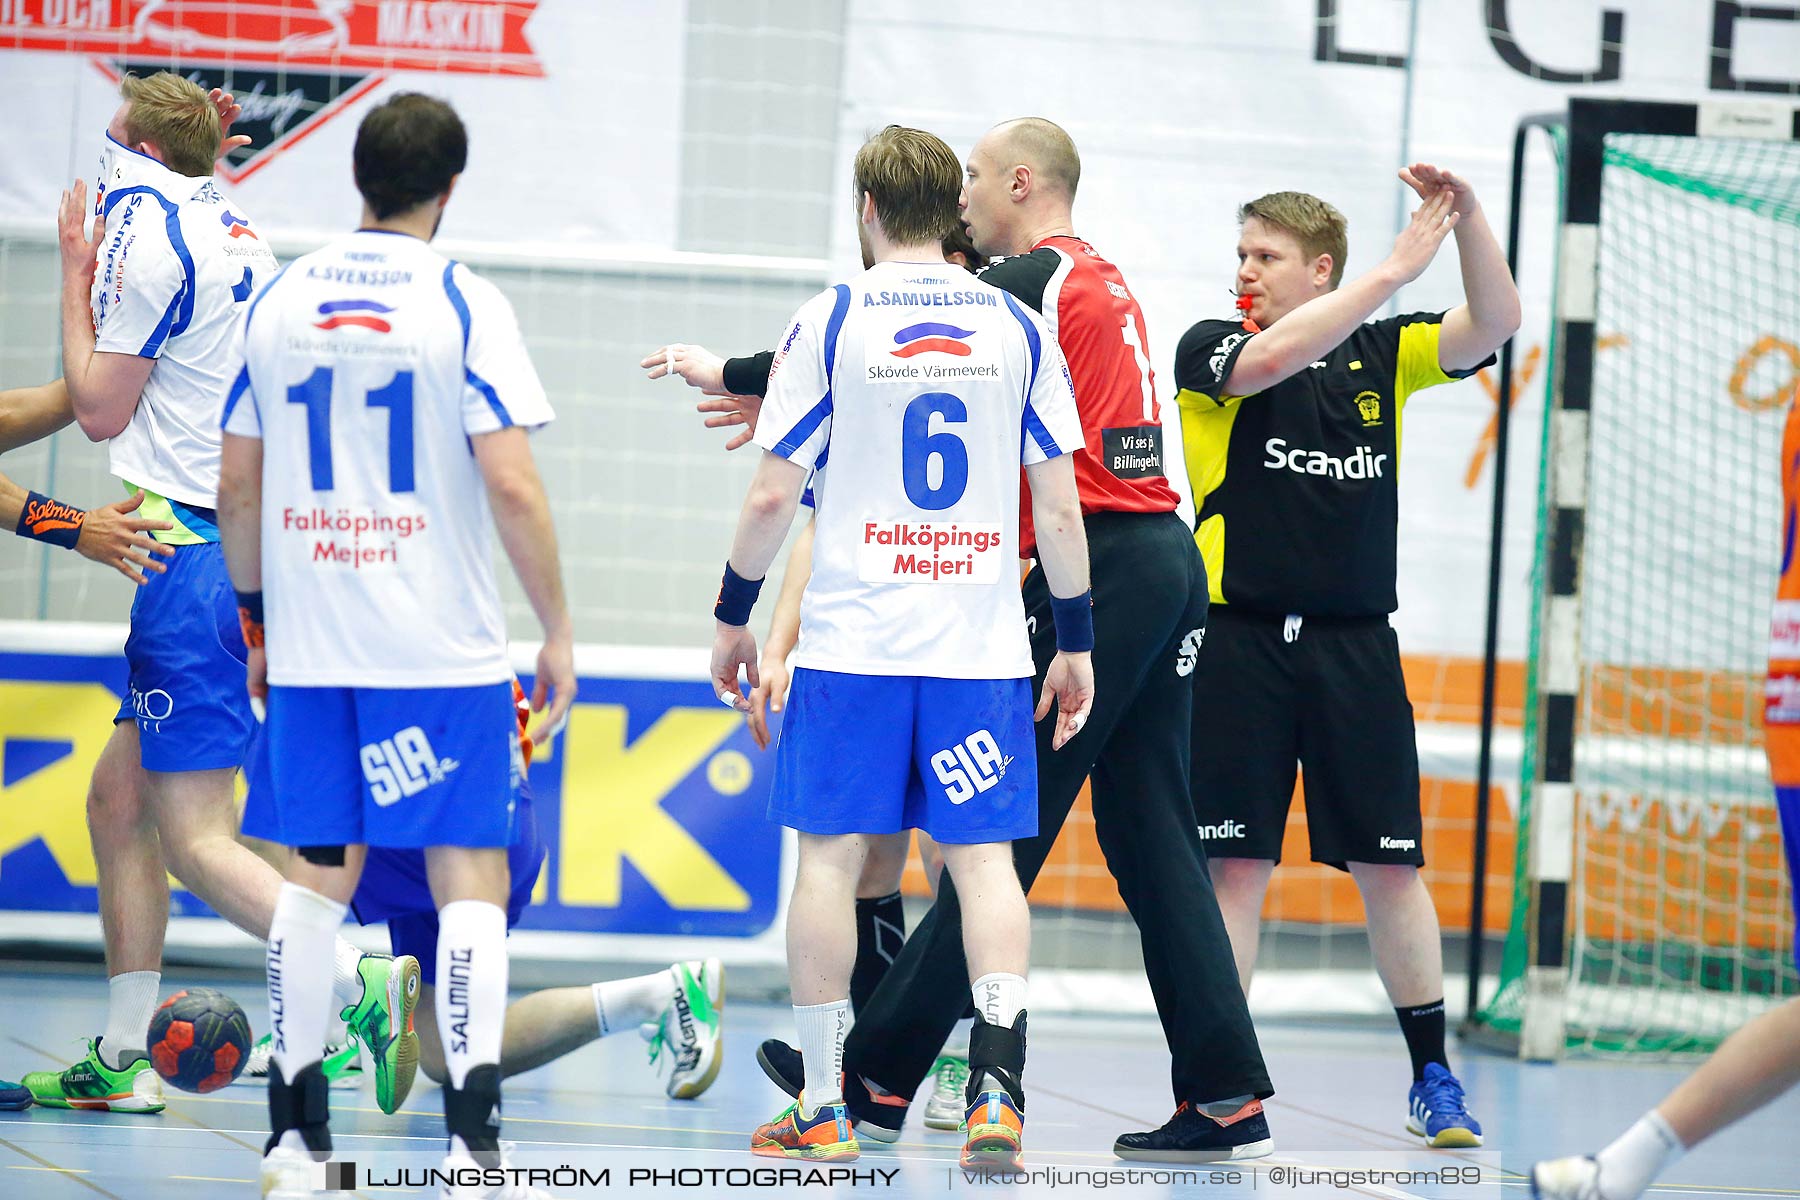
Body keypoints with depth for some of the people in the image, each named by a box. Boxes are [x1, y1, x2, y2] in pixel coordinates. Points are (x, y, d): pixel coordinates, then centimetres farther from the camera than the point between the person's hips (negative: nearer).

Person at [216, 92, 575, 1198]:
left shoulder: (278, 301, 6)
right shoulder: (463, 306, -8)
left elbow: (237, 487, 10)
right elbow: (512, 486, -14)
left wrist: (257, 622, 22)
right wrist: (559, 631, -5)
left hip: (308, 647, 4)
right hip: (442, 650, -4)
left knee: (316, 878, 12)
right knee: (470, 875, -1)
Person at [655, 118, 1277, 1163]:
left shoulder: (1035, 280, -7)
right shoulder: (1105, 282, 21)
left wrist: (733, 374, 3)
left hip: (1101, 567, -9)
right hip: (1167, 558, 9)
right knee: (1152, 837, 8)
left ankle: (879, 1076, 0)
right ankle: (1228, 1098, 2)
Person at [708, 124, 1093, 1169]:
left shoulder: (829, 323, -2)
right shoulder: (1018, 328, 5)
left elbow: (773, 498, -1)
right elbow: (1060, 507, 4)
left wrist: (735, 619, 11)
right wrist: (1076, 644, 11)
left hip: (853, 641, -2)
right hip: (983, 646, 2)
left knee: (830, 857, 5)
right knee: (985, 858, 3)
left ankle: (822, 1106, 8)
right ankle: (998, 1086, -11)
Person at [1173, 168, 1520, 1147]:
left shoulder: (1382, 353, 9)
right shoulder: (1209, 349, 1)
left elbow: (1491, 326, -3)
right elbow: (1272, 357, -20)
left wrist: (1464, 216, -18)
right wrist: (1395, 269, -22)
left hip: (1355, 647, 2)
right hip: (1240, 639, -2)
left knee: (1389, 865, 2)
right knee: (1234, 863, -2)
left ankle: (1432, 1079, 10)